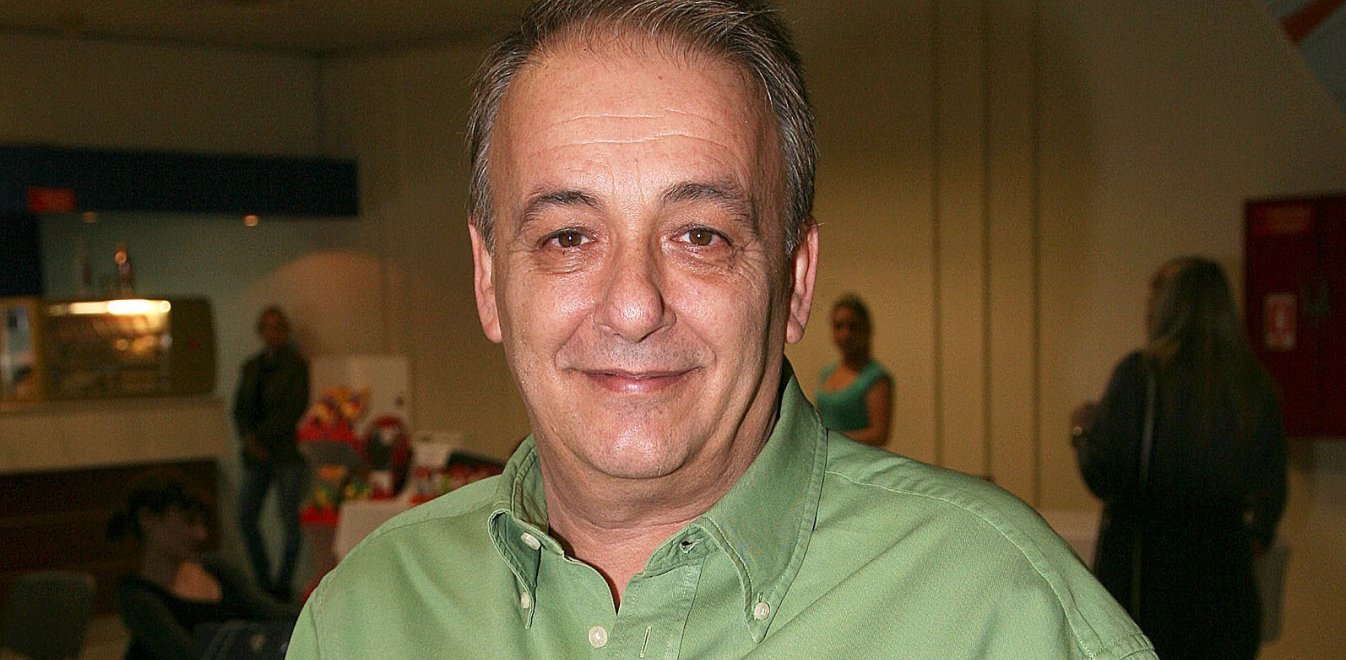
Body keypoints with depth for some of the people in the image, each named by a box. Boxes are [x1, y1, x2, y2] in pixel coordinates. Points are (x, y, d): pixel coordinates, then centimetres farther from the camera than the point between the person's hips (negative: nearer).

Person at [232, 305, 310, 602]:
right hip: (257, 455, 6)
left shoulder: (296, 364, -4)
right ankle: (263, 582, 15)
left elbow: (294, 409, -11)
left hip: (288, 452, -6)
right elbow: (241, 408, 12)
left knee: (290, 520, -4)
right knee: (246, 518, 4)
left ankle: (283, 585, 6)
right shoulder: (251, 366, 13)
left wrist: (261, 436, -13)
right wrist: (248, 439, -5)